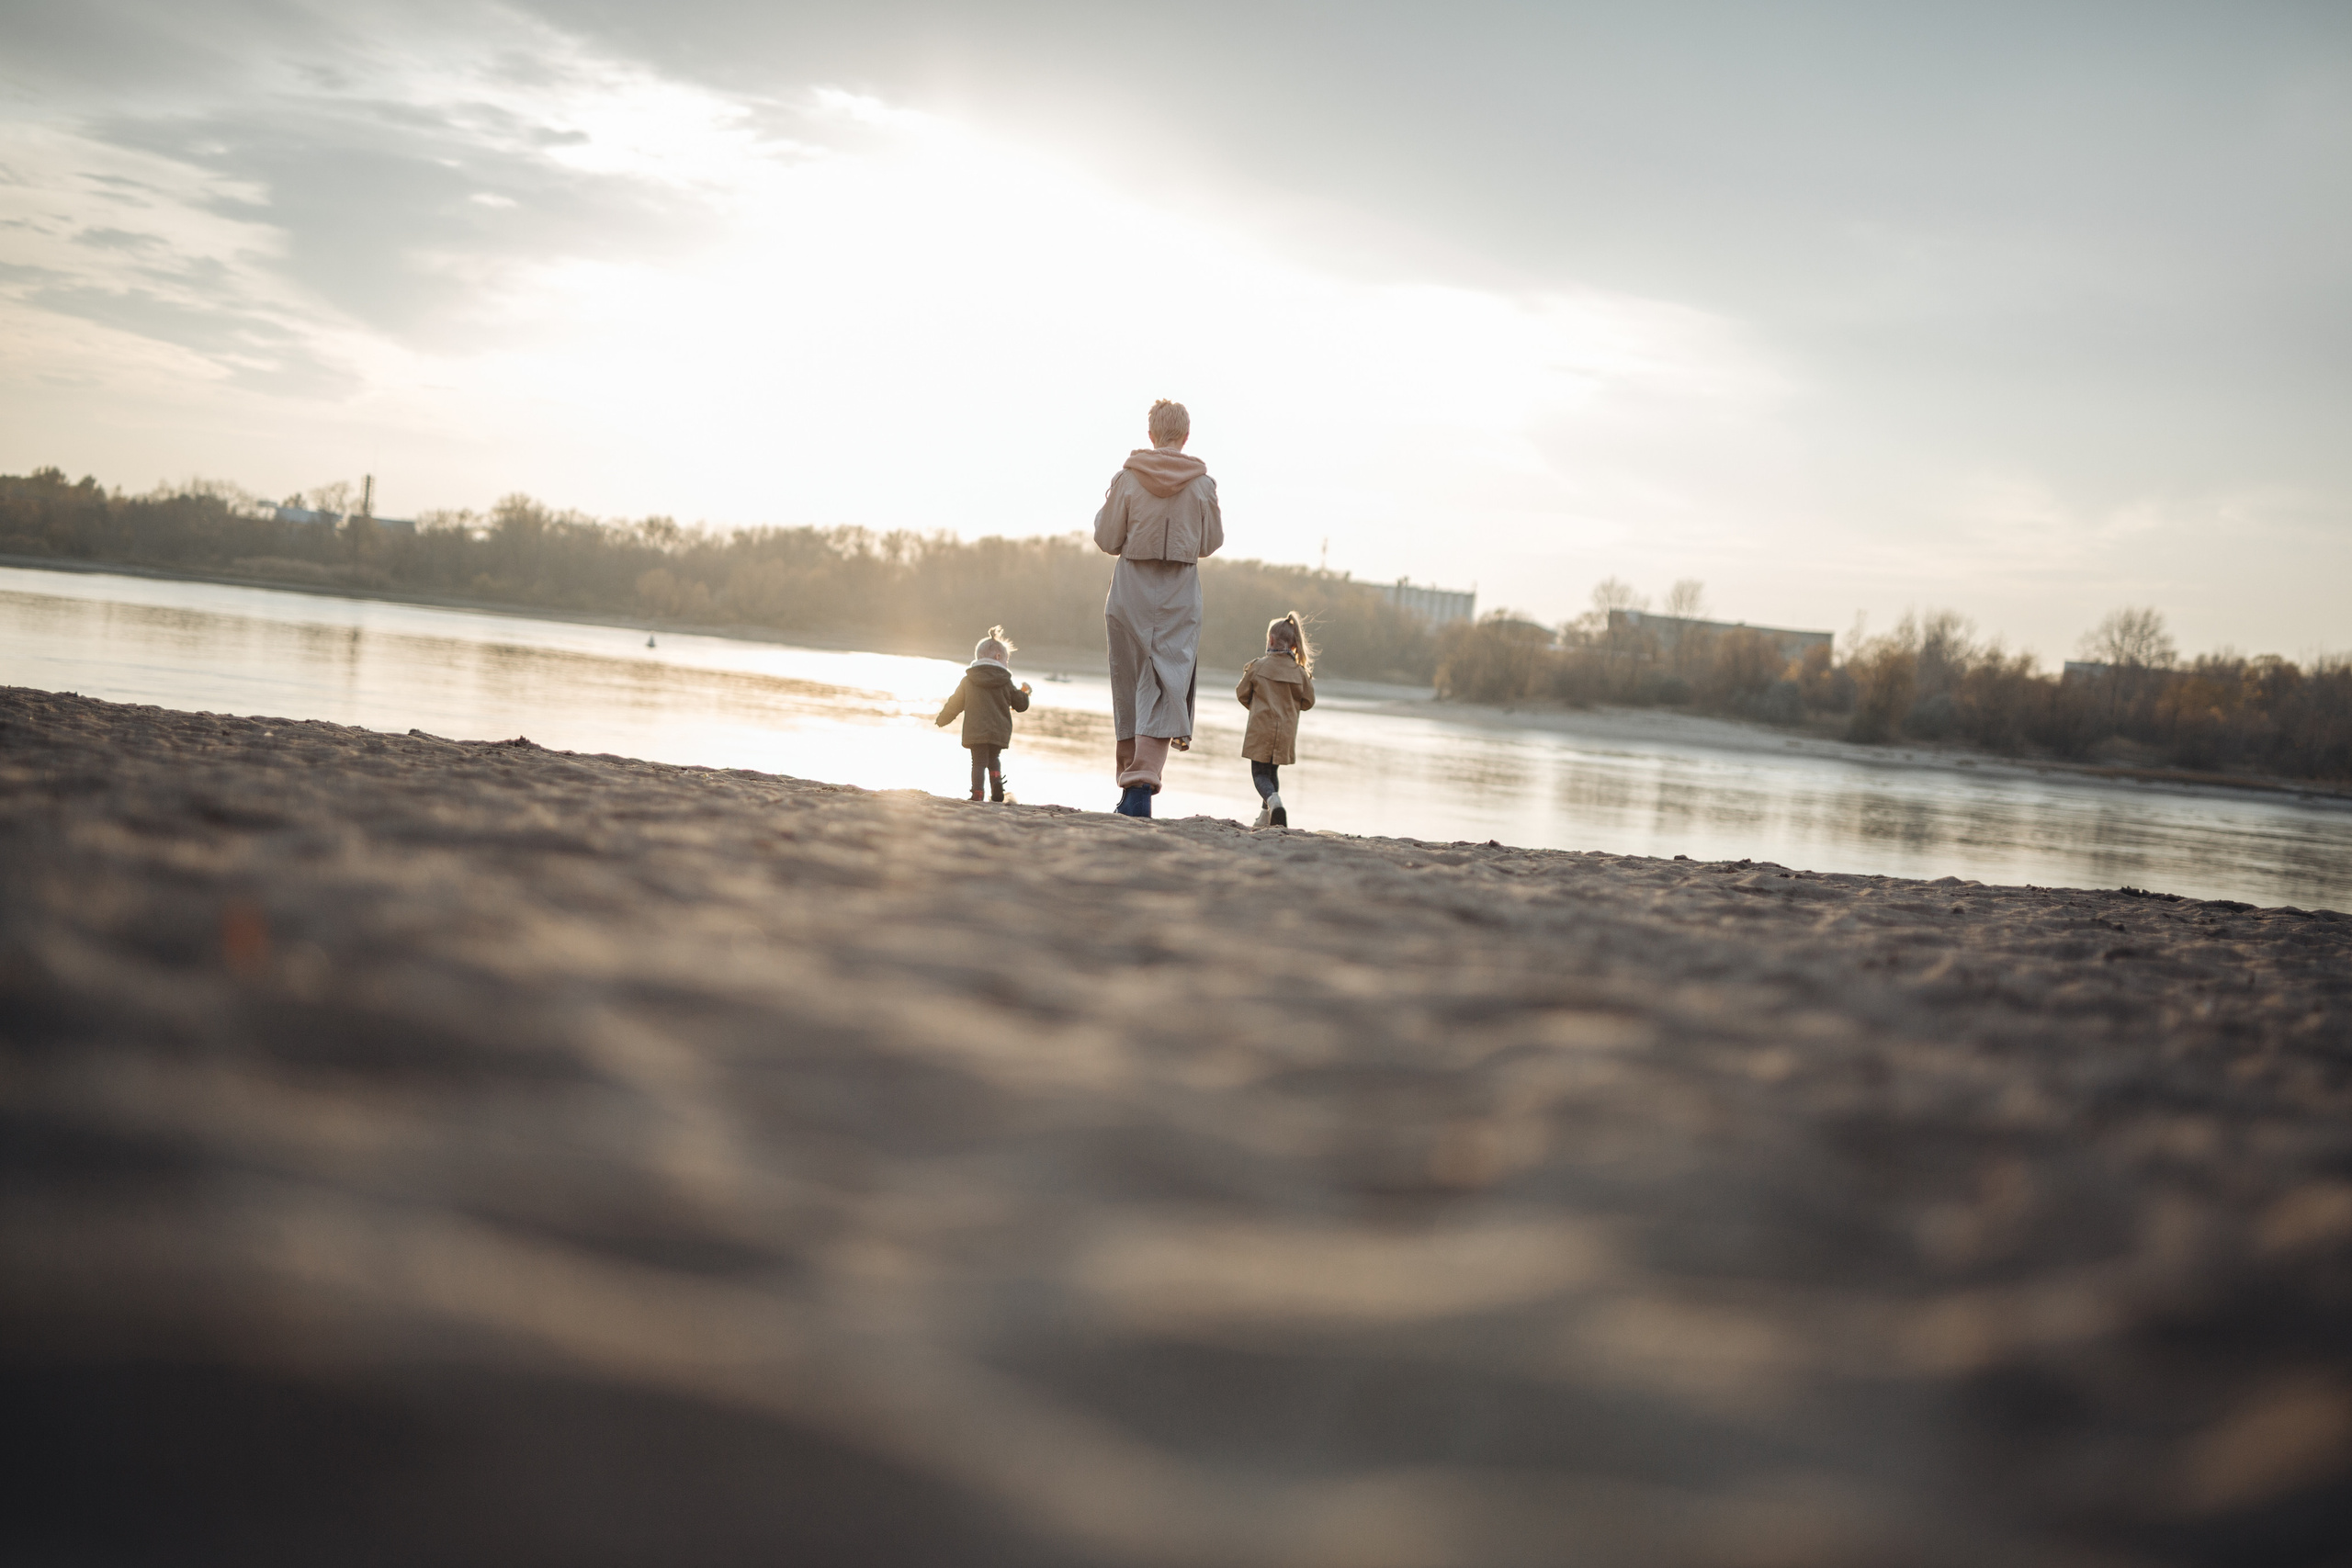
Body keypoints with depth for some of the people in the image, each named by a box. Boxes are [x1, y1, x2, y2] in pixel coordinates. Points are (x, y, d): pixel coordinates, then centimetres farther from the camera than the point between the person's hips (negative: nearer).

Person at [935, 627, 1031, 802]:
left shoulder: (968, 681, 2)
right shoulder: (1006, 683, 1)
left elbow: (955, 704, 7)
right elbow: (1021, 705, 7)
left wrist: (941, 720, 21)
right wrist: (1023, 693, 30)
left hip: (975, 732, -1)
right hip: (1000, 732, 1)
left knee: (979, 761, 2)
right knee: (994, 758, 19)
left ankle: (977, 793, -11)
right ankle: (997, 789, 2)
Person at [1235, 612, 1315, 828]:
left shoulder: (1257, 667, -7)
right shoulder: (1300, 672, -3)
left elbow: (1242, 694, 5)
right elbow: (1308, 702, 6)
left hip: (1260, 729, -3)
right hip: (1286, 732, 3)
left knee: (1260, 774, 3)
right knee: (1273, 772, 20)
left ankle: (1274, 801, -26)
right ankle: (1266, 816, 22)